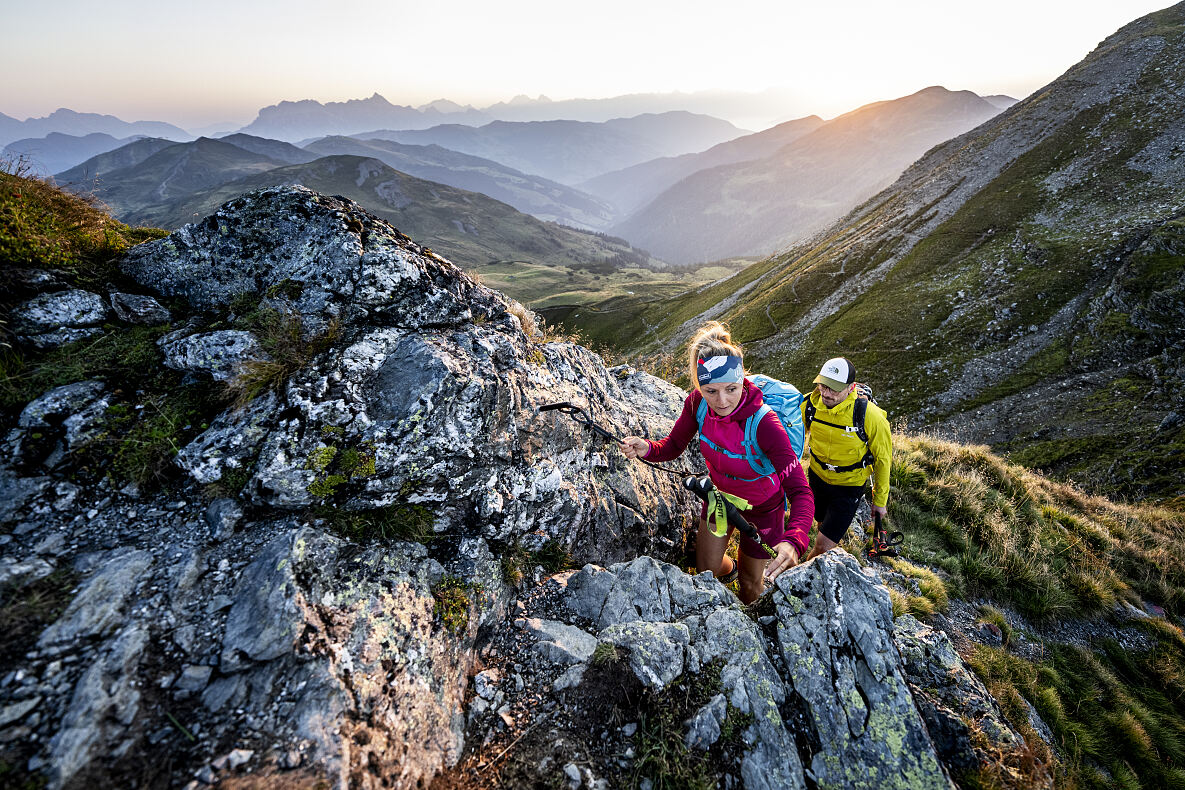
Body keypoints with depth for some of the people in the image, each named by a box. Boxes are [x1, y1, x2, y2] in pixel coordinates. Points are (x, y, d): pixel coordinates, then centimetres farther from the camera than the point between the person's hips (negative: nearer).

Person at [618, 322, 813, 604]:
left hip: (762, 506, -3)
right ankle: (728, 568, 58)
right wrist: (646, 449, -37)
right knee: (706, 569, 20)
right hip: (720, 494, 4)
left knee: (750, 582, 18)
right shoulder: (697, 403, -26)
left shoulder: (764, 424, -39)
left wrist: (793, 542, -59)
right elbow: (672, 447, -13)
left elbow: (800, 492, -41)